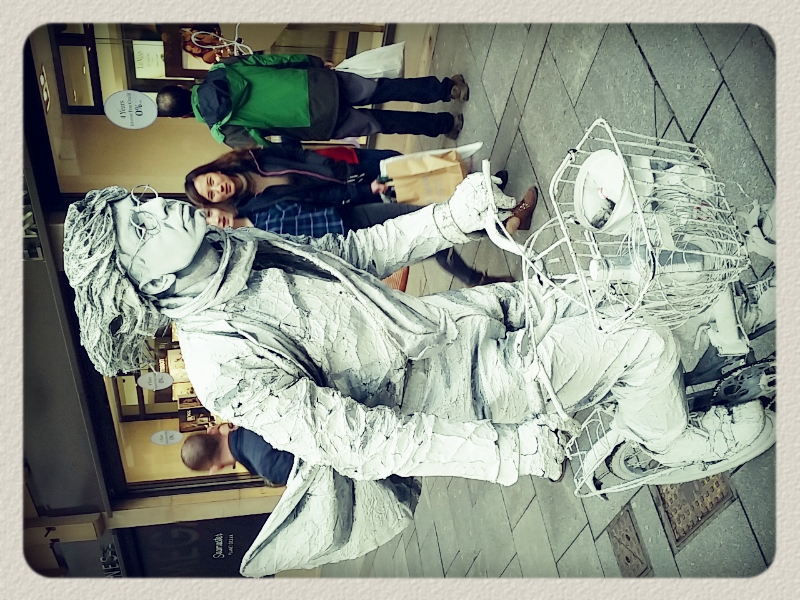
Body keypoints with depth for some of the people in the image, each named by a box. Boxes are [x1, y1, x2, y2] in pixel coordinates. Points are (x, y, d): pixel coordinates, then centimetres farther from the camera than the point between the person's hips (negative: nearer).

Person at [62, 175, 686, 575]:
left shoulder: (242, 243, -1)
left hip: (454, 321, 8)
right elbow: (361, 440, -27)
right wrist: (511, 450, -26)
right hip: (462, 391, -8)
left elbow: (353, 250, 9)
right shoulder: (224, 362, -26)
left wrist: (452, 217, -3)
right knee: (649, 347, -7)